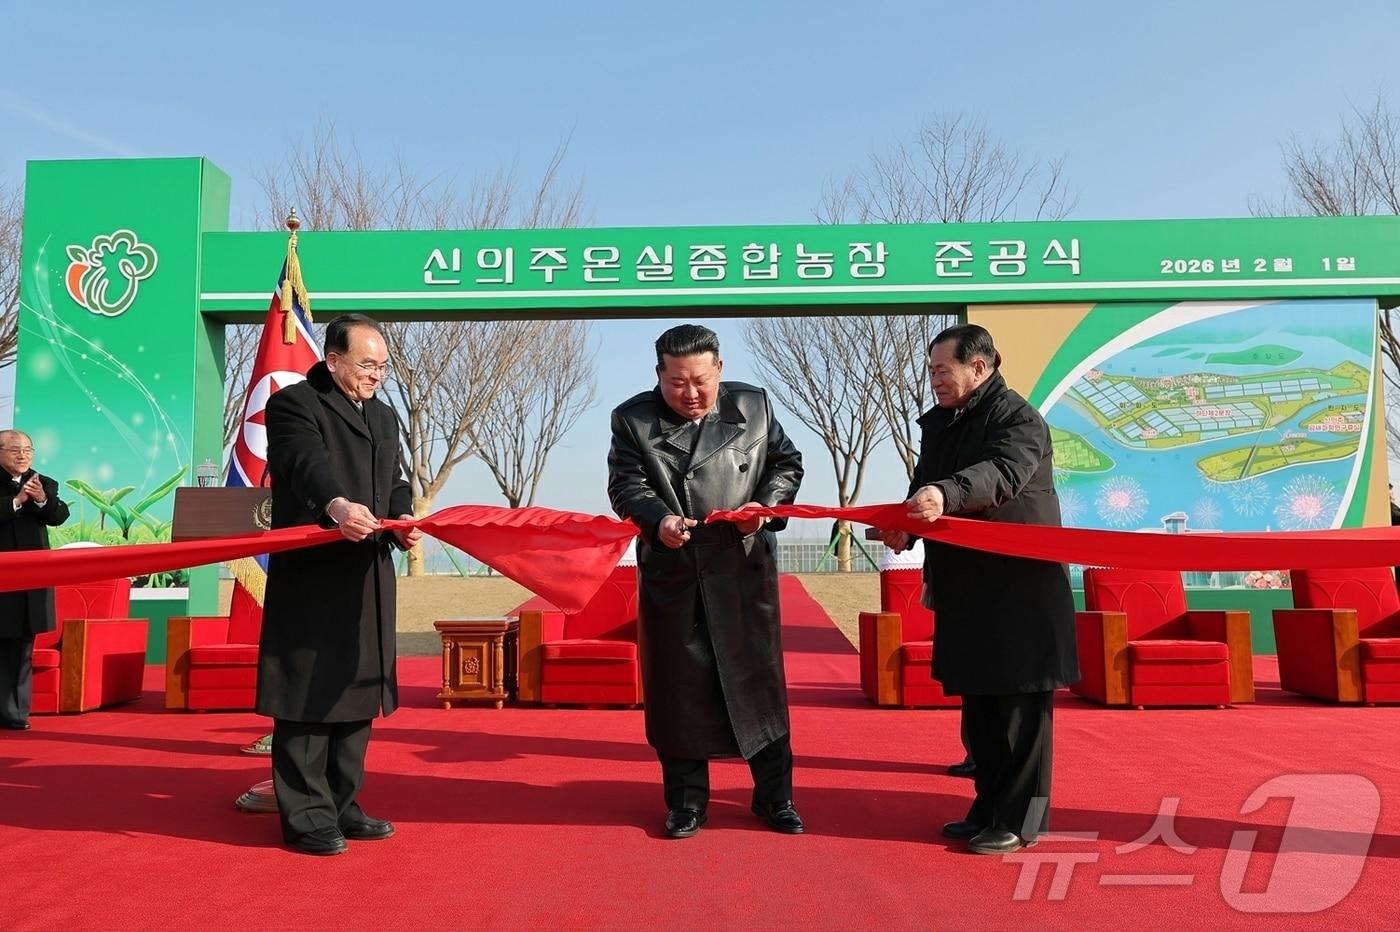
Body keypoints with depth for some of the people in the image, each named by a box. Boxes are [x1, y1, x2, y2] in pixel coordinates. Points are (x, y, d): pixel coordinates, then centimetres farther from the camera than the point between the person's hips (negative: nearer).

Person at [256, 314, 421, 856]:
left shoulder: (384, 416, 18)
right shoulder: (293, 404, -6)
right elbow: (308, 465, -24)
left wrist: (402, 520, -6)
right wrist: (337, 505, -45)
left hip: (368, 580, 8)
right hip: (311, 578, -7)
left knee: (357, 692, 12)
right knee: (308, 697, -2)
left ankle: (340, 805, 24)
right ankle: (304, 816, 9)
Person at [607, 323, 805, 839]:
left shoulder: (753, 405, 3)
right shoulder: (632, 419, -1)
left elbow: (787, 463, 9)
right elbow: (626, 485, -6)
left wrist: (767, 505, -10)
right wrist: (657, 520, -25)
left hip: (745, 573, 1)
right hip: (670, 578, 0)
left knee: (758, 680, 7)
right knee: (679, 687, 7)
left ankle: (775, 795, 23)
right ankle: (686, 800, 23)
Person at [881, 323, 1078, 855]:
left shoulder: (1019, 420, -12)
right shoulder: (938, 424, 14)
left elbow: (1003, 473, -31)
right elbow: (925, 487, 14)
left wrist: (945, 495, -48)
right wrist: (904, 527, -7)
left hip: (1018, 590, -8)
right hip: (966, 591, 8)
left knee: (1020, 709, 0)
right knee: (978, 705, 16)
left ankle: (1020, 820, 12)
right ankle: (990, 808, 28)